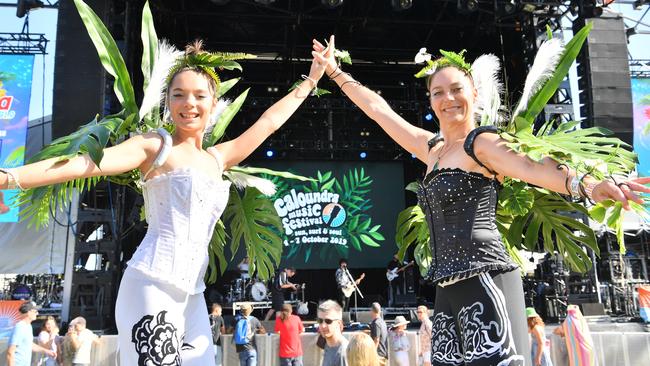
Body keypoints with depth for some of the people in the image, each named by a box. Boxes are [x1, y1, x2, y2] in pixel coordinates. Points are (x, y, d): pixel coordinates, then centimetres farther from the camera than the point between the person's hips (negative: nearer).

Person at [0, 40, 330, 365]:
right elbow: (87, 163, -13)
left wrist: (310, 80, 33)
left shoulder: (218, 158, 18)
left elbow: (269, 121, 26)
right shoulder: (156, 146, 0)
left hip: (191, 296, 7)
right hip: (152, 287, -6)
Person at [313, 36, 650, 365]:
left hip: (485, 281, -7)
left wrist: (586, 184, -44)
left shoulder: (482, 143, -4)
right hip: (448, 289, 8)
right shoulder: (432, 148, 17)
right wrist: (336, 72, 33)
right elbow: (378, 109, 26)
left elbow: (531, 168, -24)